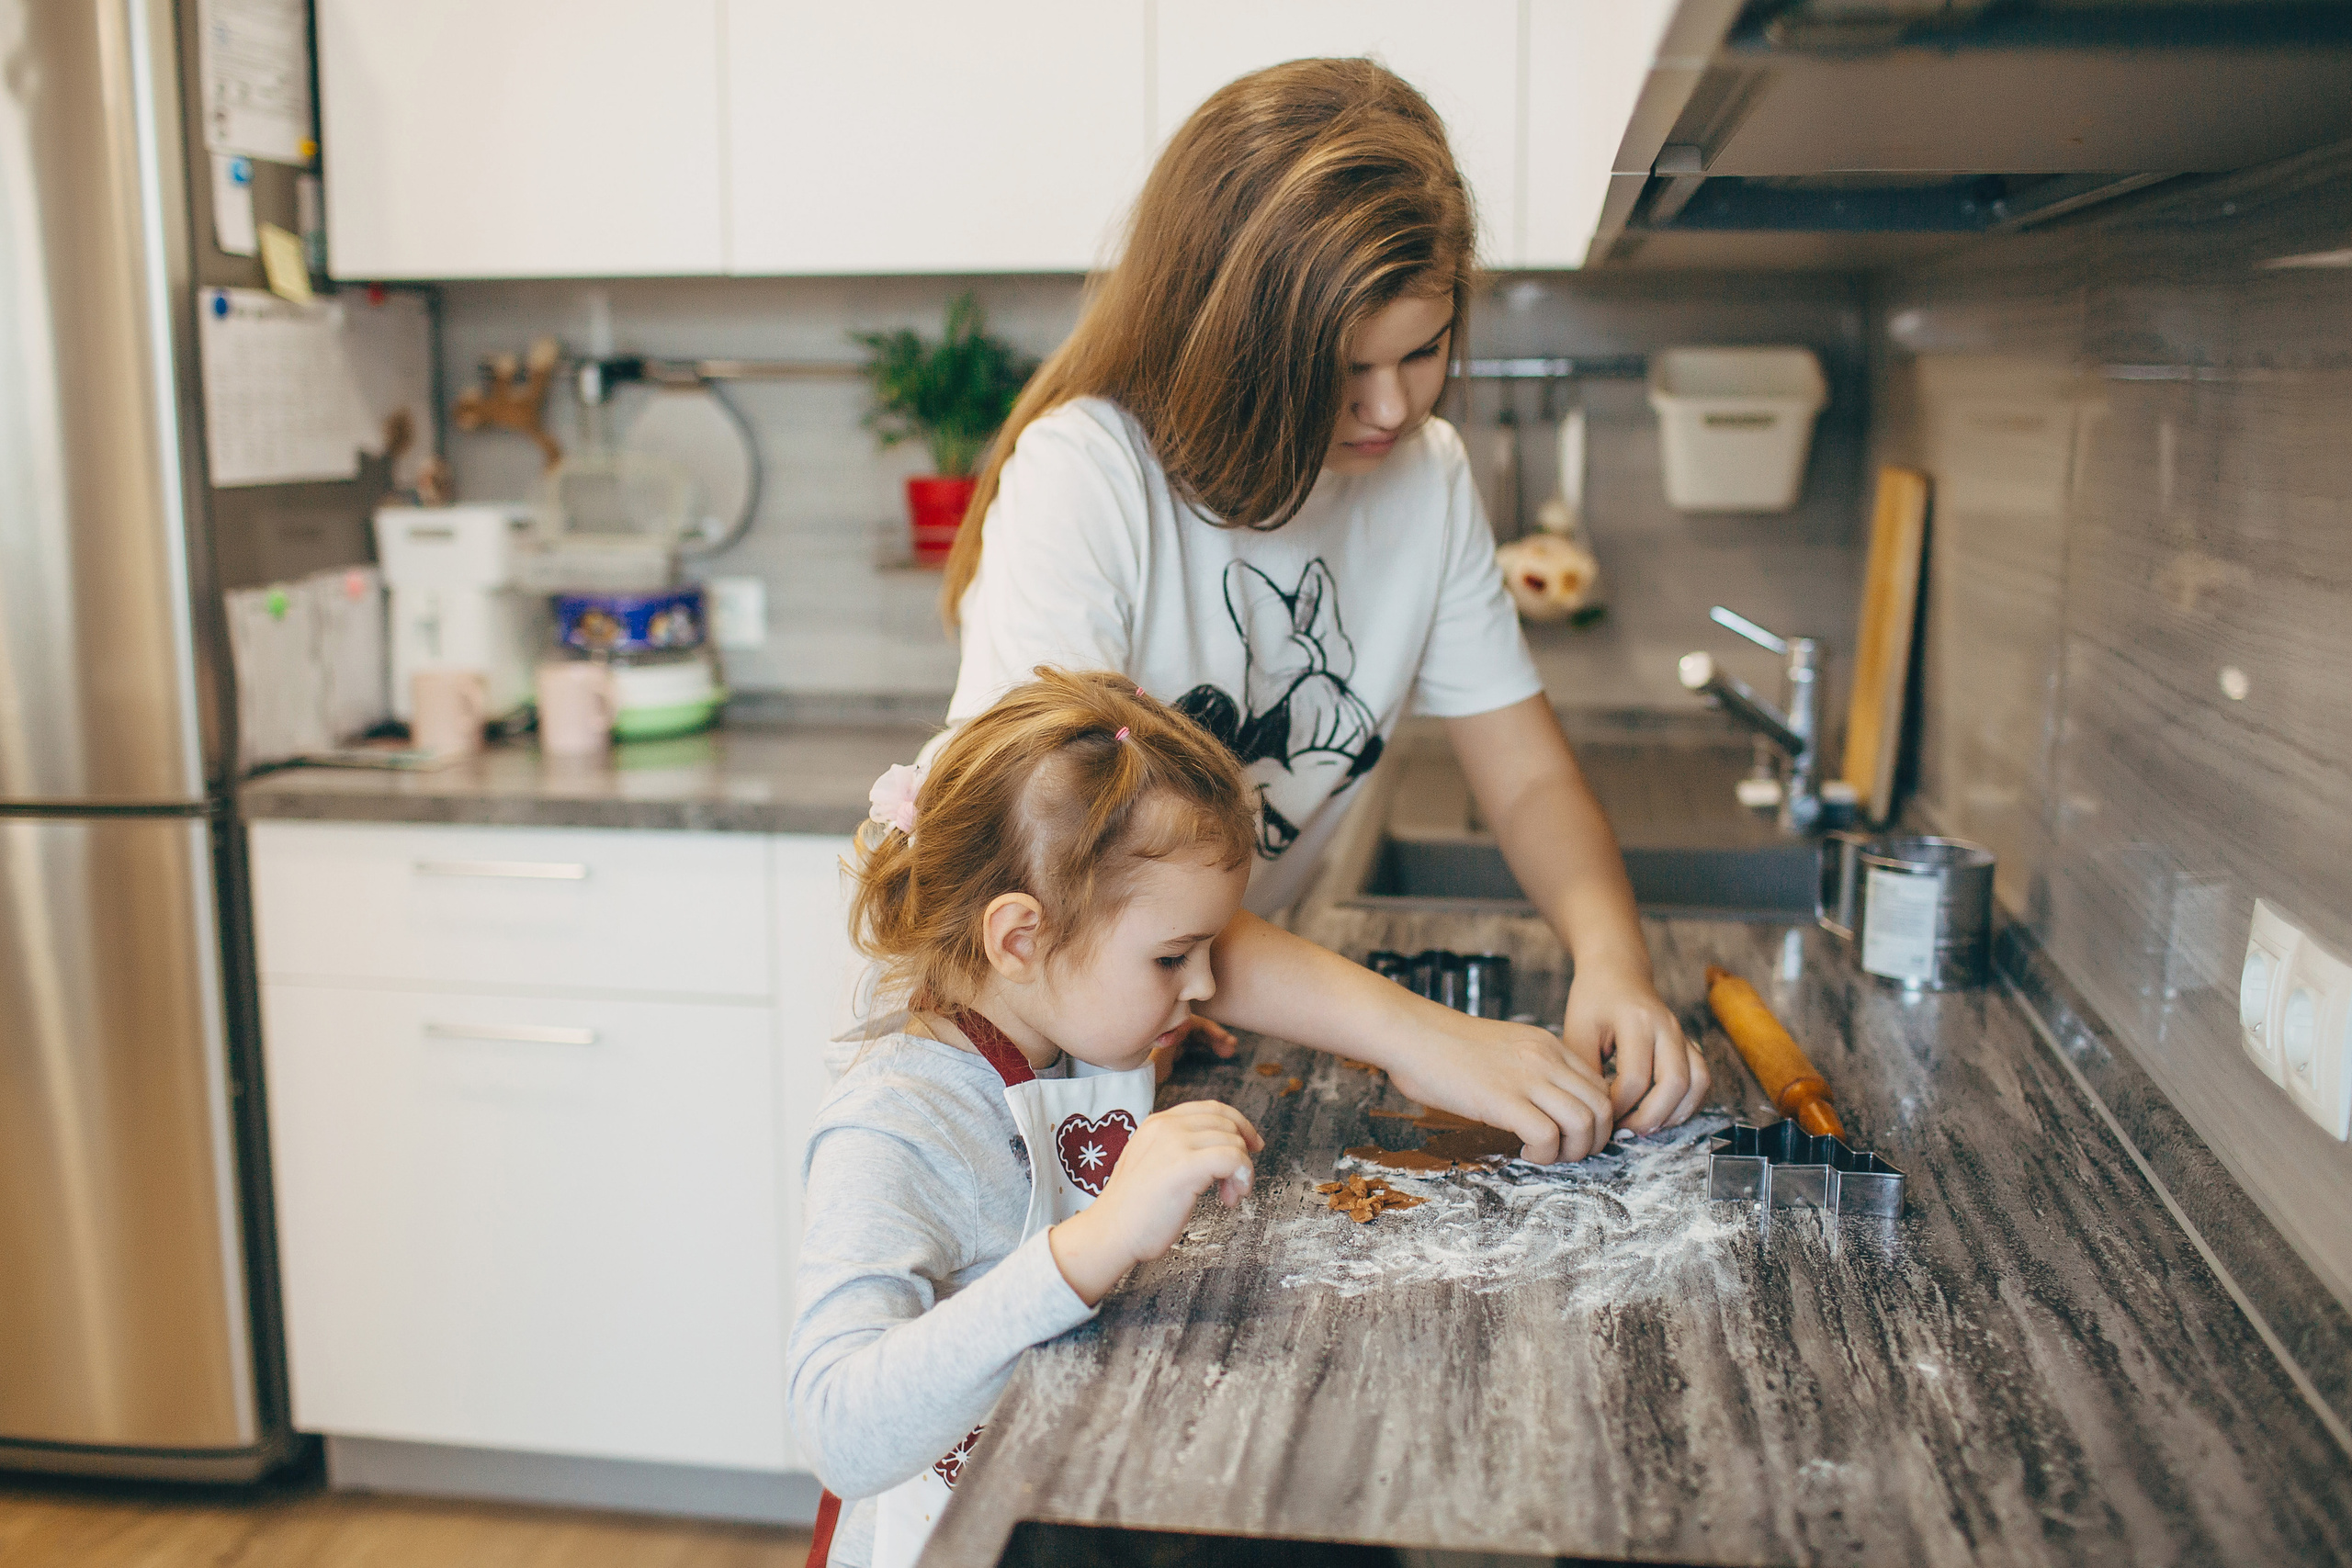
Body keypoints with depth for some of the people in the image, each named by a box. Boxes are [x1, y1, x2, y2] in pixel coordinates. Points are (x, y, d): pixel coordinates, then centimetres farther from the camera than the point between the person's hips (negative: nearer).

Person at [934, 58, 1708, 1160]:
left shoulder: (1427, 476, -3)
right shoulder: (1080, 475, -23)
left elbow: (1530, 780, -1)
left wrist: (1612, 959, -22)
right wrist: (1407, 1029, -39)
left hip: (1241, 1020, 4)